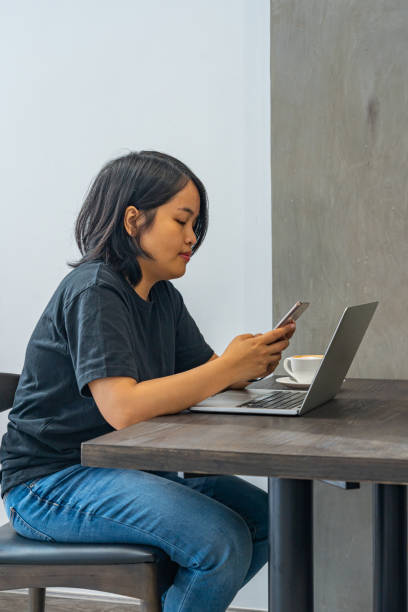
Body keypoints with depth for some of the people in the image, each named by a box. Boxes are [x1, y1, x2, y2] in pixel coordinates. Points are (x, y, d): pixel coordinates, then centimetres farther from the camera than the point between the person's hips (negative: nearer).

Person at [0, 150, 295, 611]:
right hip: (50, 482, -9)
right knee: (221, 540, -23)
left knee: (265, 519, -1)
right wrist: (230, 368, -27)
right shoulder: (94, 291, -18)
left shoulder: (163, 297, 11)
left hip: (126, 469, 9)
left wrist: (253, 360, -15)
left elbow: (204, 372, 7)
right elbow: (122, 408, -28)